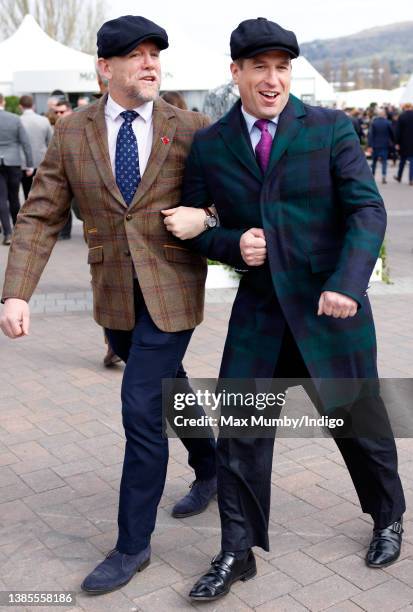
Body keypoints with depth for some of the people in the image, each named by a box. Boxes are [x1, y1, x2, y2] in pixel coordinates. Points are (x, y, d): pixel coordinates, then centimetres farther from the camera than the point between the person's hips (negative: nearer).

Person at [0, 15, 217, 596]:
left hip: (171, 291, -3)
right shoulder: (71, 132, -1)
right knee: (166, 390, 20)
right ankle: (209, 470, 48)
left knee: (143, 410, -6)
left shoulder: (192, 129, -6)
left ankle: (133, 544, 13)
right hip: (114, 295, 3)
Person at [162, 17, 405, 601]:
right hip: (258, 311, 2)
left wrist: (347, 283, -22)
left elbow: (368, 209, -9)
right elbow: (191, 226, 7)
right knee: (239, 433, 4)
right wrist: (235, 244, -14)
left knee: (360, 421, 13)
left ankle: (388, 517, 41)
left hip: (331, 309, -1)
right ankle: (237, 552, 22)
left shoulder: (330, 128, -4)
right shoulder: (209, 145, 3)